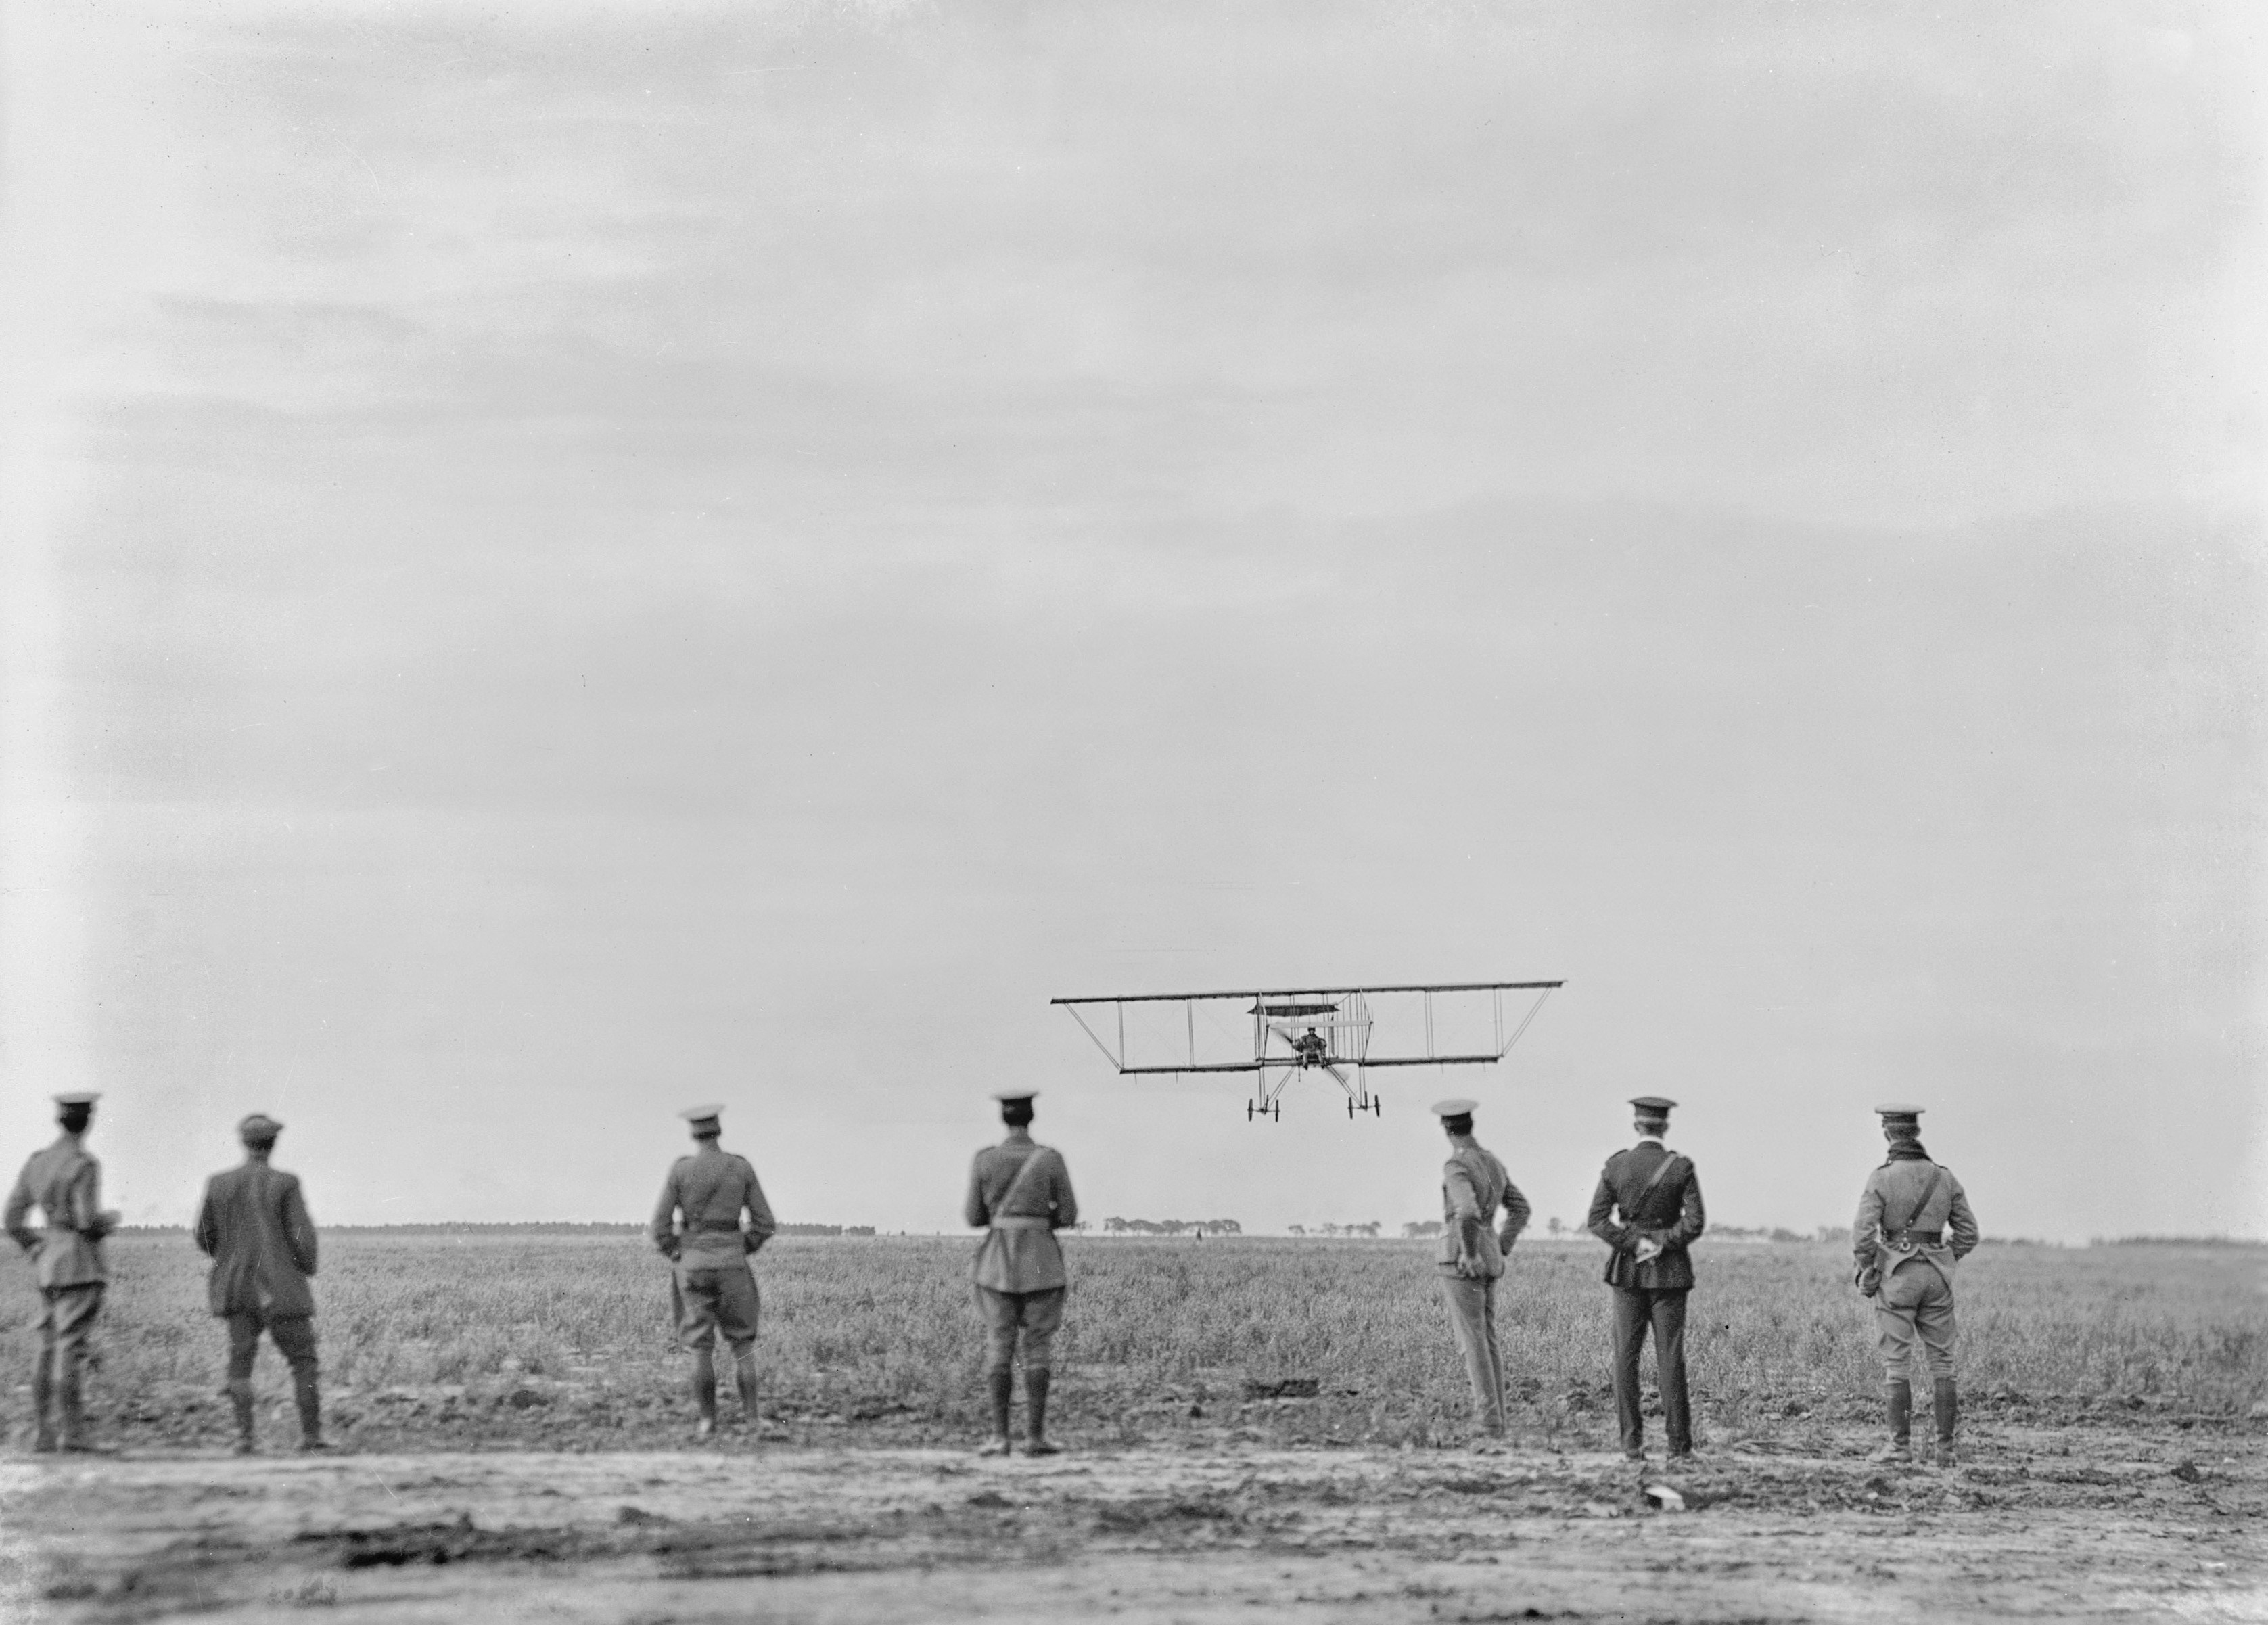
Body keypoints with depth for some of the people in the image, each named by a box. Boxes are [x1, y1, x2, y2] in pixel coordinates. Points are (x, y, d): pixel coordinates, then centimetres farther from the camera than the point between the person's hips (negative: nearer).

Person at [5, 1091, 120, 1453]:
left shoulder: (36, 1162, 8)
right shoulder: (84, 1165, -13)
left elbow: (14, 1220, 10)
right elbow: (88, 1220, -19)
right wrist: (110, 1219, 2)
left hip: (49, 1261, 7)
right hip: (82, 1263, -7)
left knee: (48, 1346, 9)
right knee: (71, 1346, -7)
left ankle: (42, 1431, 10)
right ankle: (72, 1431, -7)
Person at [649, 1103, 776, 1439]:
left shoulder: (680, 1170, -5)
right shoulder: (742, 1168, -1)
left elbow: (660, 1227, -5)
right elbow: (765, 1224, 1)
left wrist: (677, 1258, 13)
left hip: (693, 1265, -1)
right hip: (731, 1265, 1)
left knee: (702, 1348, 5)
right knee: (742, 1343, 13)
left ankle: (708, 1422, 3)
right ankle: (750, 1414, 3)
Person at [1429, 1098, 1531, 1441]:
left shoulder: (1456, 1167, -16)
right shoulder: (1494, 1163, 13)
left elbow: (1467, 1211, -33)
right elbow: (1520, 1209, 21)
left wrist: (1469, 1253, -21)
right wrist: (1501, 1250, 18)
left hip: (1462, 1262, -8)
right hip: (1489, 1263, 8)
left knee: (1473, 1342, -7)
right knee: (1488, 1341, 12)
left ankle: (1490, 1421, -11)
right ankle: (1495, 1420, 11)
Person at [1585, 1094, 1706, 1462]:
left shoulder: (1616, 1165, -2)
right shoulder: (1682, 1168, -6)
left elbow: (1597, 1220, -6)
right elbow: (1694, 1224, -13)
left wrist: (1634, 1244, -8)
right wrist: (1662, 1243, -7)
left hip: (1628, 1267, 1)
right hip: (1670, 1269, -1)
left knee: (1626, 1355, 3)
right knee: (1670, 1354, 2)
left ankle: (1632, 1442, -2)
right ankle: (1679, 1442, 2)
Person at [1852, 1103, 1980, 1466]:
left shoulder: (1881, 1179, -10)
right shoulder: (1944, 1178, 3)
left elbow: (1863, 1235, -16)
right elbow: (1968, 1233, 7)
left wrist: (1867, 1273, -1)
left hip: (1896, 1276, -3)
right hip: (1937, 1278, 3)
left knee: (1896, 1364, 2)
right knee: (1941, 1363, 8)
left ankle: (1901, 1444, -1)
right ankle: (1945, 1447, 5)